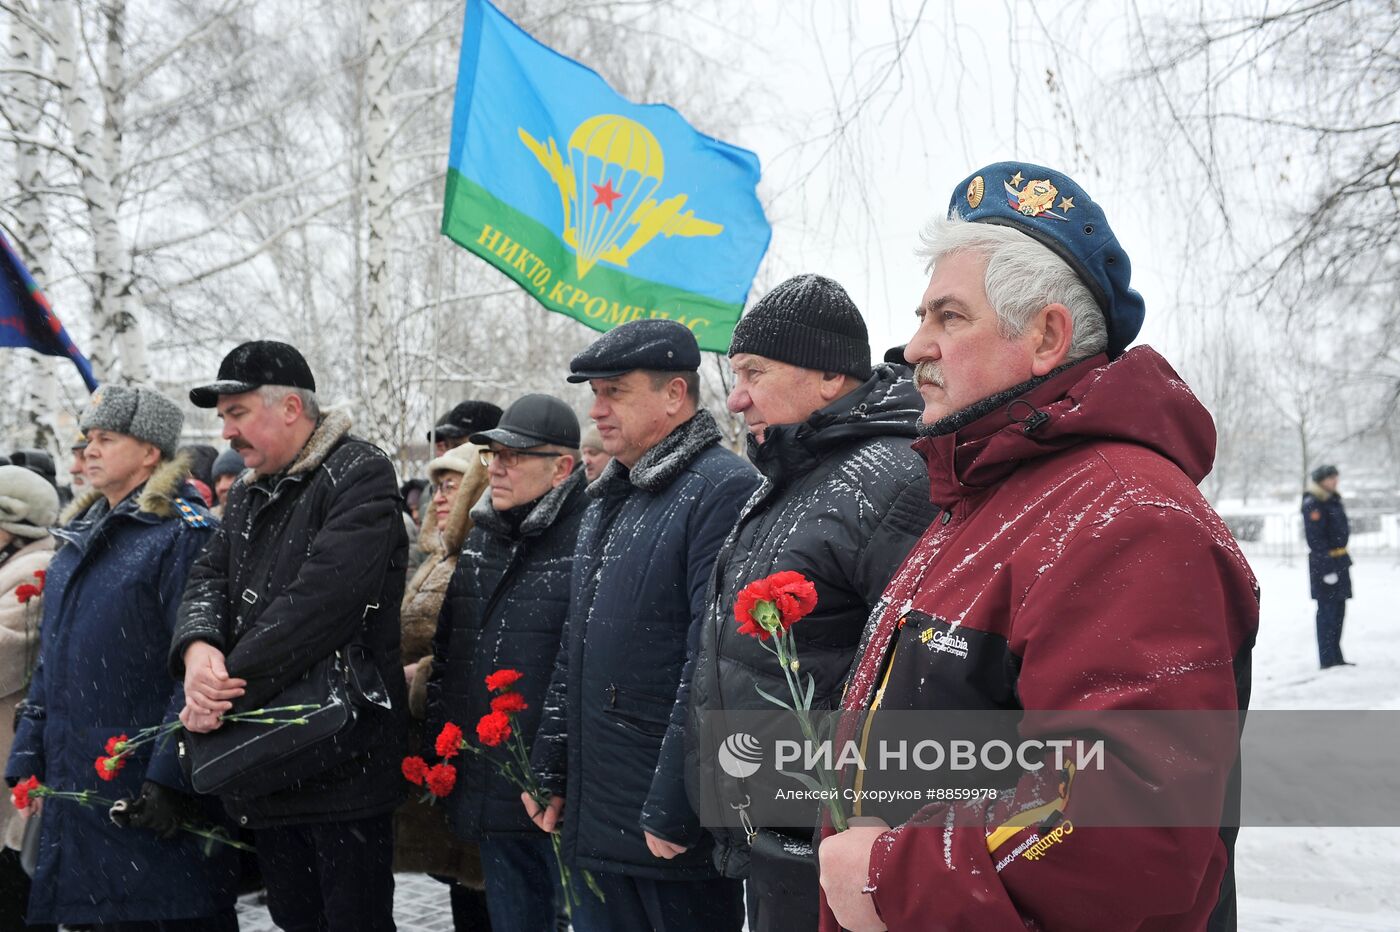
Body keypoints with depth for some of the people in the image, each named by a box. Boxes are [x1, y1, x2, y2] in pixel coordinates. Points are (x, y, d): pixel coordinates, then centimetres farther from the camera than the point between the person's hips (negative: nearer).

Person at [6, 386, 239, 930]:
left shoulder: (182, 533, -10)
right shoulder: (80, 540, 17)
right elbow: (51, 662, 21)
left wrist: (170, 776, -21)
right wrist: (27, 760, 15)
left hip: (149, 789, -8)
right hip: (75, 787, 8)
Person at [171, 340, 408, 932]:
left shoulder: (359, 475, -11)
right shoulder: (248, 495, 18)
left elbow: (321, 597, -23)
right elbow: (210, 577, 8)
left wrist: (232, 683, -22)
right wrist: (197, 646, -15)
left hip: (343, 752, -8)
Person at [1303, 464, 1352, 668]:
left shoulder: (1333, 500, 14)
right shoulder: (1313, 504, -15)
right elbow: (1315, 539, -20)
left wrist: (1342, 562, 20)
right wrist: (1327, 568, -23)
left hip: (1340, 561, 9)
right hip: (1324, 563, -9)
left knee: (1338, 611, 15)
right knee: (1327, 611, -4)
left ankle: (1335, 657, 25)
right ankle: (1327, 660, 1)